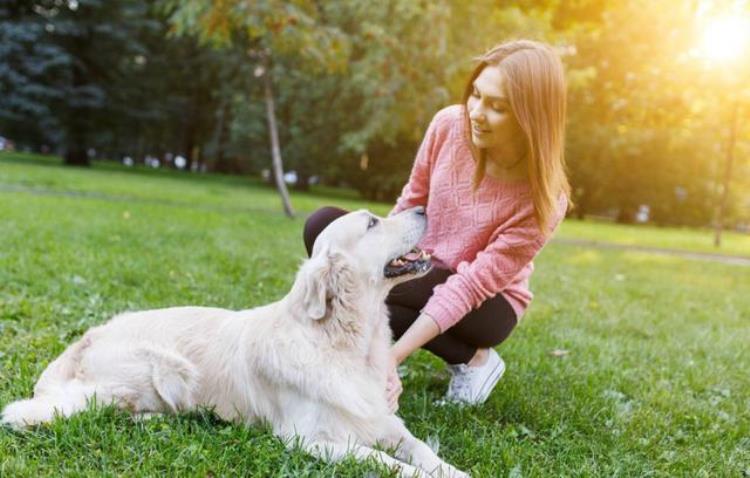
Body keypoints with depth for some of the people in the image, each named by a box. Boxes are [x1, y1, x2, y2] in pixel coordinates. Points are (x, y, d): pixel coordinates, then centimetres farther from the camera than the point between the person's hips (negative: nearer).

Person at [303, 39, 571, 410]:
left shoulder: (543, 199, -28)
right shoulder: (449, 125, -17)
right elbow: (412, 201, 0)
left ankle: (473, 359, -11)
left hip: (486, 304, -4)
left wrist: (394, 354, -34)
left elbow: (472, 284, -28)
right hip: (422, 271, 5)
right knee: (323, 226, -18)